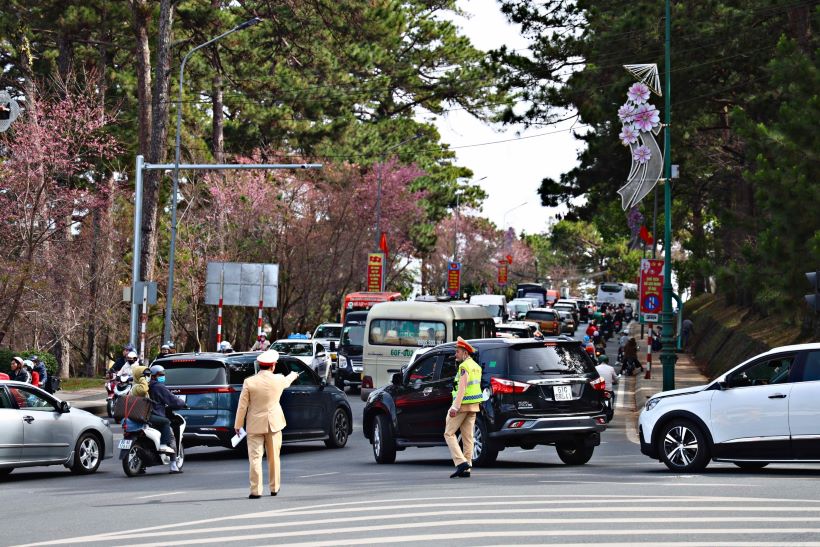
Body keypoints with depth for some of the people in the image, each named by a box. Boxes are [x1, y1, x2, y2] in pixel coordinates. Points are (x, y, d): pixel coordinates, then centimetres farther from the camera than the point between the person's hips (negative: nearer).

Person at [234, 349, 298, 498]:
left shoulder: (249, 382, -12)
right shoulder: (279, 380, -6)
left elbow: (242, 406, -8)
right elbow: (287, 381, 21)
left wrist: (238, 425, 3)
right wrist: (293, 375, 45)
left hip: (255, 424, -2)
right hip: (274, 424, 2)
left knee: (255, 457, -1)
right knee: (274, 457, 14)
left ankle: (256, 490, -5)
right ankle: (274, 488, 24)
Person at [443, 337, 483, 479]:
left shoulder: (464, 367, -13)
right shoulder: (476, 367, 17)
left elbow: (462, 388, -21)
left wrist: (455, 407, -25)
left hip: (463, 405, -9)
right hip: (474, 406, 9)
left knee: (449, 433, -2)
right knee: (467, 437, 7)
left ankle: (461, 462, -14)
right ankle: (466, 469, 5)